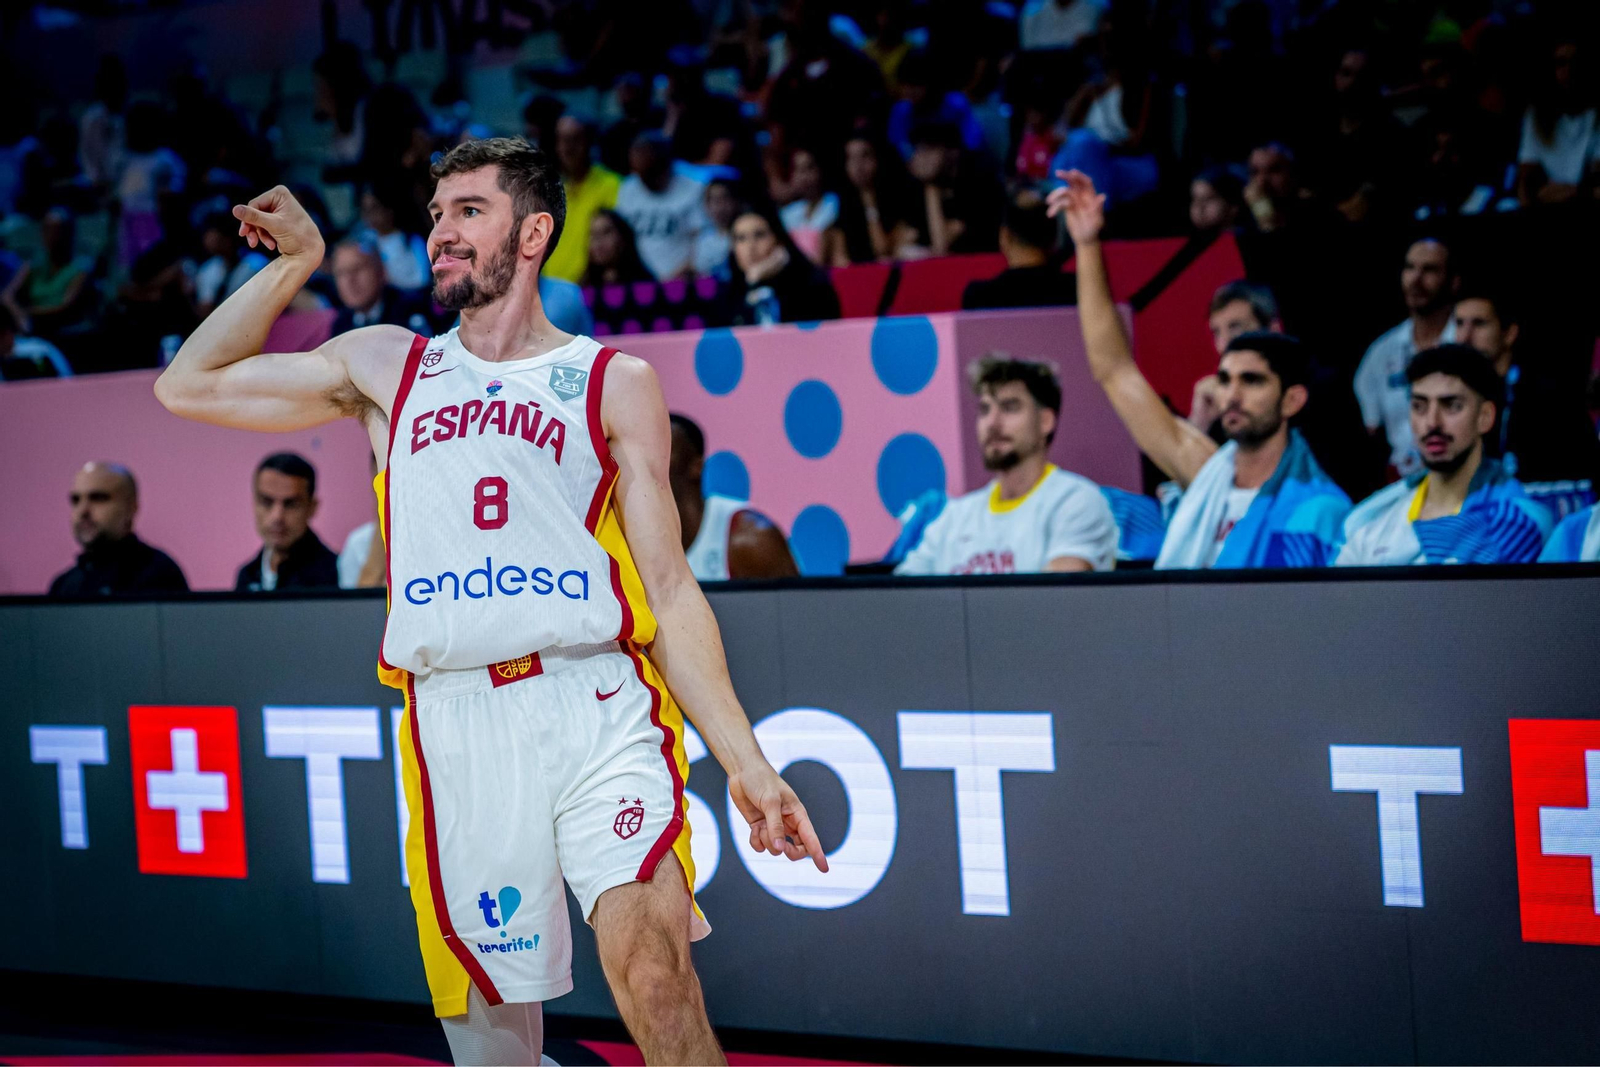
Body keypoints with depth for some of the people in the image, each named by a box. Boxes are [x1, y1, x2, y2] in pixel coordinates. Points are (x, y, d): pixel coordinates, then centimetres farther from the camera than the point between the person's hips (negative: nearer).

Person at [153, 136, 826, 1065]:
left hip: (596, 702, -2)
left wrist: (745, 762, 1)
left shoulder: (616, 382, 12)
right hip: (454, 719, 3)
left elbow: (672, 590, 9)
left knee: (659, 987, -21)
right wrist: (295, 264, 17)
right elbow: (188, 386, 21)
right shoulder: (387, 367, 19)